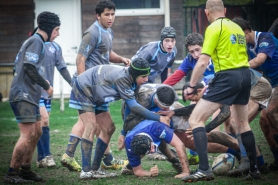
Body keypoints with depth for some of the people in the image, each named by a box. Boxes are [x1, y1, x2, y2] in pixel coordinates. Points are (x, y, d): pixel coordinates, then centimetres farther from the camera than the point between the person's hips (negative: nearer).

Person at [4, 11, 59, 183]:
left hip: (30, 96, 10)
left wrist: (41, 82, 17)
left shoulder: (34, 41, 19)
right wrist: (46, 85, -12)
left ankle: (25, 169, 21)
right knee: (28, 135, -12)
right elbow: (29, 67, -22)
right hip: (23, 96, -10)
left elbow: (17, 67, 20)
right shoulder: (36, 41, -11)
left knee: (37, 132, 14)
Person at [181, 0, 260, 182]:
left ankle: (204, 169, -17)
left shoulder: (214, 27, -6)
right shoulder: (237, 27, 15)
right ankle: (254, 169, 26)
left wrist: (191, 86, -5)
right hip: (245, 74, 8)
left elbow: (203, 62, -11)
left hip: (227, 77, -8)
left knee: (195, 119, -5)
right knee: (242, 123, 24)